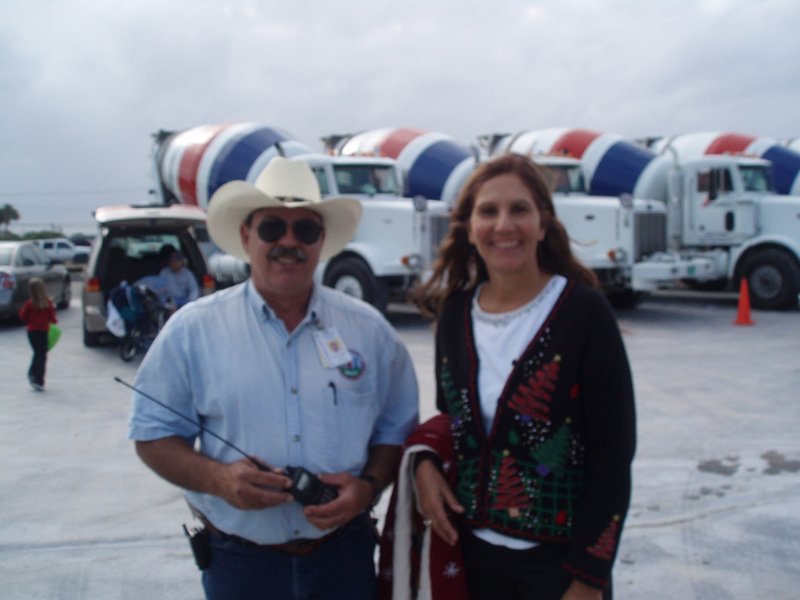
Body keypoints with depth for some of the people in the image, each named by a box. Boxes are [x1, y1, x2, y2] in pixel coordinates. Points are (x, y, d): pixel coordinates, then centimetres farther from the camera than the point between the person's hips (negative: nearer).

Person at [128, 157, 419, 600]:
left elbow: (396, 428, 6)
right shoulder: (192, 329, -5)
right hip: (239, 562, -1)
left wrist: (368, 486, -12)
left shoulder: (368, 328, 0)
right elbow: (154, 434, -1)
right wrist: (217, 477, -19)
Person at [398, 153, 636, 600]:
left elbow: (613, 455, -12)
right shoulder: (454, 312, -1)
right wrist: (425, 460, -7)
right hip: (473, 549, 4)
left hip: (560, 557, -4)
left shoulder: (584, 311, -14)